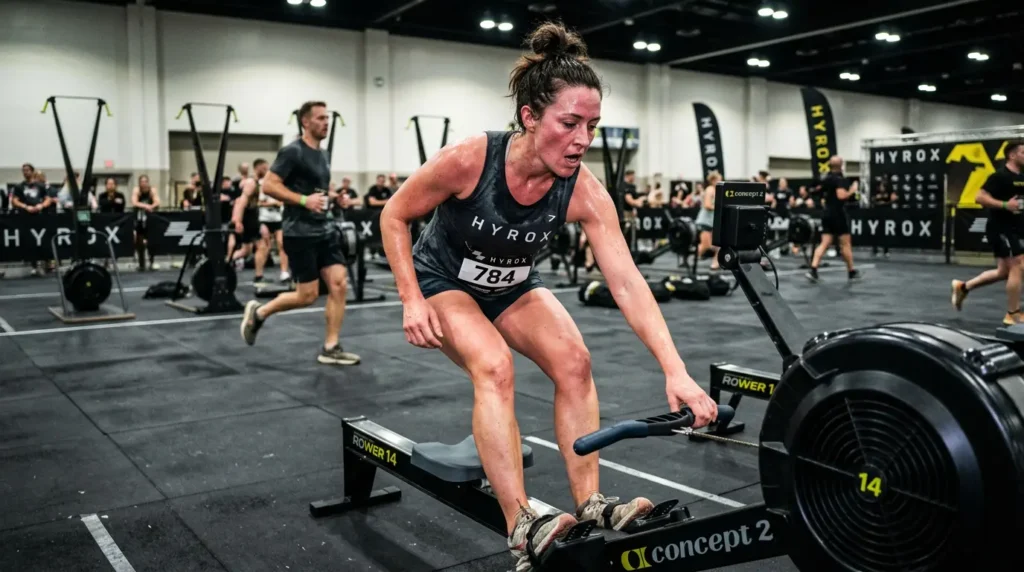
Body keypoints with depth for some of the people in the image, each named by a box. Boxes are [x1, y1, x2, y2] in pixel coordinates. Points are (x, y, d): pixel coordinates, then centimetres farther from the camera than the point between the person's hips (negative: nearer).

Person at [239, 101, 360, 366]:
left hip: (325, 229, 8)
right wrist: (304, 200, -22)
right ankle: (258, 312, 20)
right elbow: (269, 185, -17)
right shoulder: (292, 151, -11)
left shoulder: (322, 155, 16)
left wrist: (329, 199, 13)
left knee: (339, 284, -4)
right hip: (300, 232, -8)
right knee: (308, 295, -5)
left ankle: (330, 348, 2)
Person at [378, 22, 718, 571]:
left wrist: (675, 371, -40)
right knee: (494, 366, -29)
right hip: (443, 280, -4)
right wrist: (411, 301, -23)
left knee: (574, 361, -15)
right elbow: (394, 216, -17)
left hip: (513, 287, 4)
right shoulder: (468, 160, -34)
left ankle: (589, 503, -3)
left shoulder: (584, 190, -26)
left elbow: (627, 283, -31)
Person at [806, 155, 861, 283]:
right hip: (838, 214, -7)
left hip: (827, 214, 7)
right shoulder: (840, 179, -12)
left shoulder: (825, 179, 12)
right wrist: (851, 191, -10)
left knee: (824, 243, 1)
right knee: (845, 244, 5)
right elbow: (841, 195, -25)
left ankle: (813, 269, -14)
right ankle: (851, 272, 16)